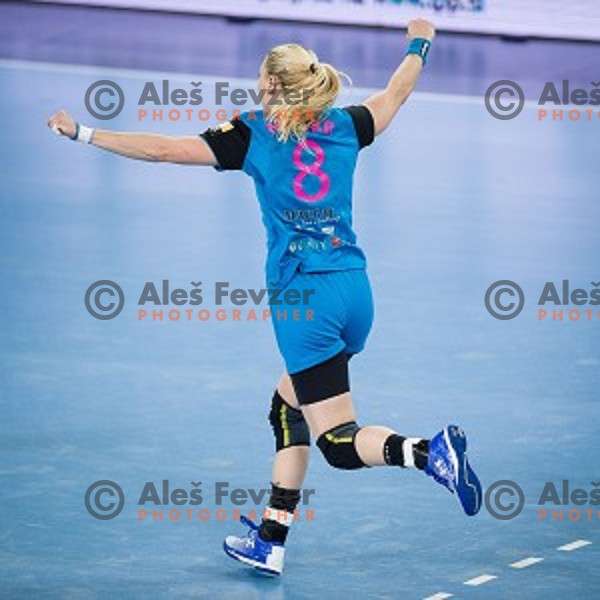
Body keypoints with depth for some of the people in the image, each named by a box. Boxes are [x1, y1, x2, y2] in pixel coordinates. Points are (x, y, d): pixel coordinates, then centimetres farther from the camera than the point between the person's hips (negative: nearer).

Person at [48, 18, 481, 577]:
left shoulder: (252, 133, -2)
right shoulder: (344, 126, 10)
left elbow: (163, 148, -5)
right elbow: (395, 92, 30)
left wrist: (83, 133, 5)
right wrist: (419, 43, 49)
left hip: (304, 299, -6)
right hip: (354, 289, 6)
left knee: (341, 443, -5)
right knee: (287, 410, 21)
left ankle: (429, 451, -31)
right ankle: (270, 541, 22)